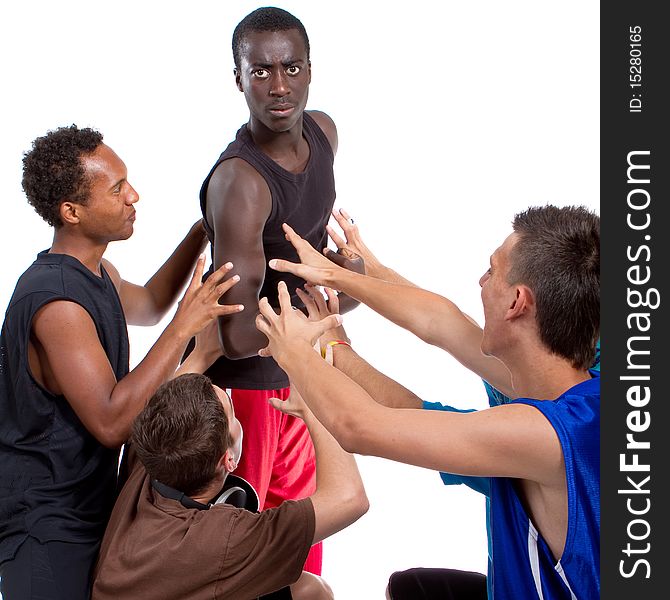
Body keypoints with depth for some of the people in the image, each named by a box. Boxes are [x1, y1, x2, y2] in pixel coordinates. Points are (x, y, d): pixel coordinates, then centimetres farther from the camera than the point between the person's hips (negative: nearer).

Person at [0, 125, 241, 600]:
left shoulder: (96, 272, 5)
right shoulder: (56, 301, -27)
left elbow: (146, 306, 28)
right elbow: (111, 423, -31)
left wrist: (202, 234, 15)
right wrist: (185, 326, -28)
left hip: (89, 504, 10)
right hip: (48, 526, -9)